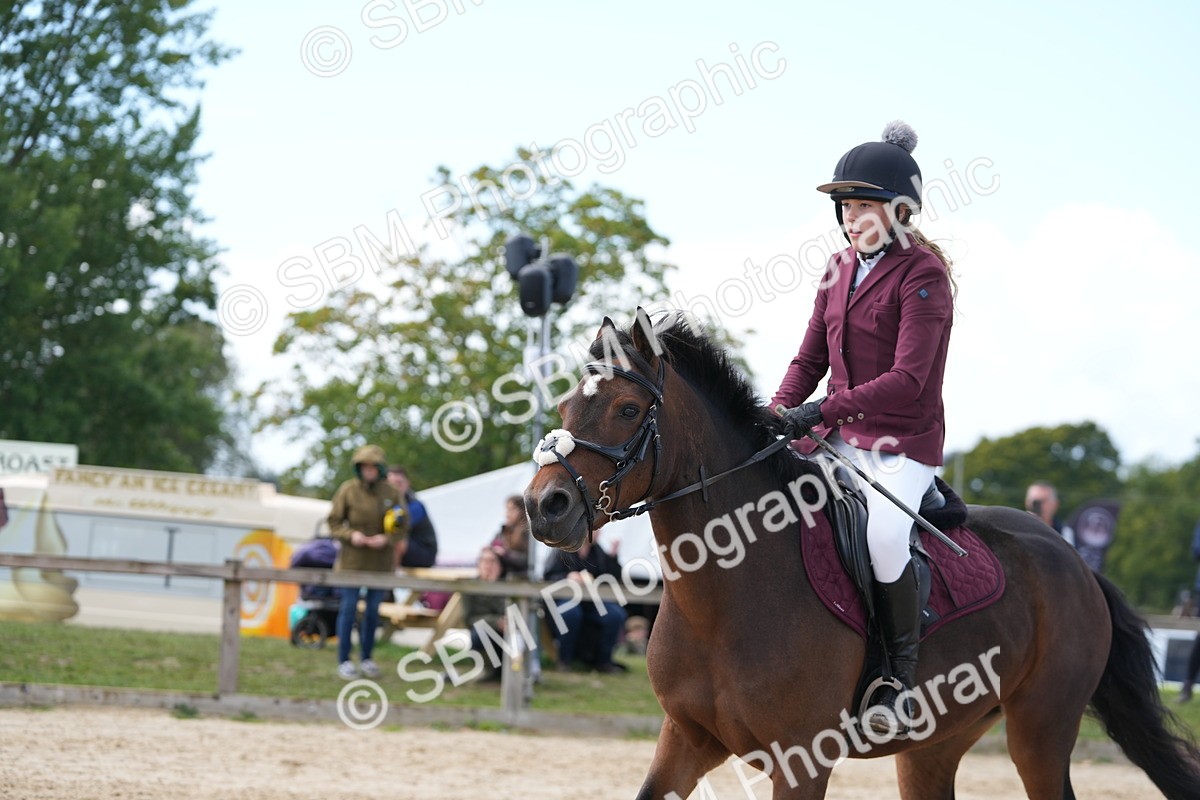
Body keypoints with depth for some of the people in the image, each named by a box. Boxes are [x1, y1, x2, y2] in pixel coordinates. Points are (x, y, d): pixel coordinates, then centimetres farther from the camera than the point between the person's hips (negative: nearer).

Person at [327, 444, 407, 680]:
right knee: (348, 608, -1)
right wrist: (351, 535, -19)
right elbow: (334, 522, -2)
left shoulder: (390, 493, 0)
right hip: (352, 560, -2)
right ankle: (344, 660, 6)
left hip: (380, 561, 2)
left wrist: (387, 539, -15)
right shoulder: (347, 490, -6)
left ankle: (367, 657, 22)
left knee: (373, 610, 10)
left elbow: (403, 526, 3)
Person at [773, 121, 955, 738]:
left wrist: (823, 411, -30)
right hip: (841, 438, 8)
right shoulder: (841, 269, 11)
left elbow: (907, 379, -22)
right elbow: (810, 359, 13)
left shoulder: (923, 275, -12)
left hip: (904, 443, -8)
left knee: (884, 536, -32)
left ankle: (900, 674, -13)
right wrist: (777, 415, -6)